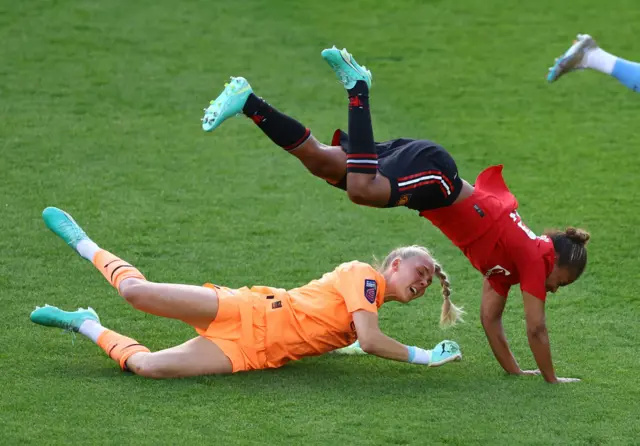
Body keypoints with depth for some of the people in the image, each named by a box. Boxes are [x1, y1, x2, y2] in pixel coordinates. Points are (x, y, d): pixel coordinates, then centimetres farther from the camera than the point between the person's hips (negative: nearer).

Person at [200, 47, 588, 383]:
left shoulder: (509, 260, 21)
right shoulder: (535, 260, 2)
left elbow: (490, 318, 28)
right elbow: (536, 329, -1)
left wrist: (515, 370, 30)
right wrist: (552, 379, 9)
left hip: (430, 176, 7)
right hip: (434, 171, -7)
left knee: (319, 159, -1)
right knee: (361, 190, -32)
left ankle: (248, 101, -4)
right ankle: (358, 87, -25)